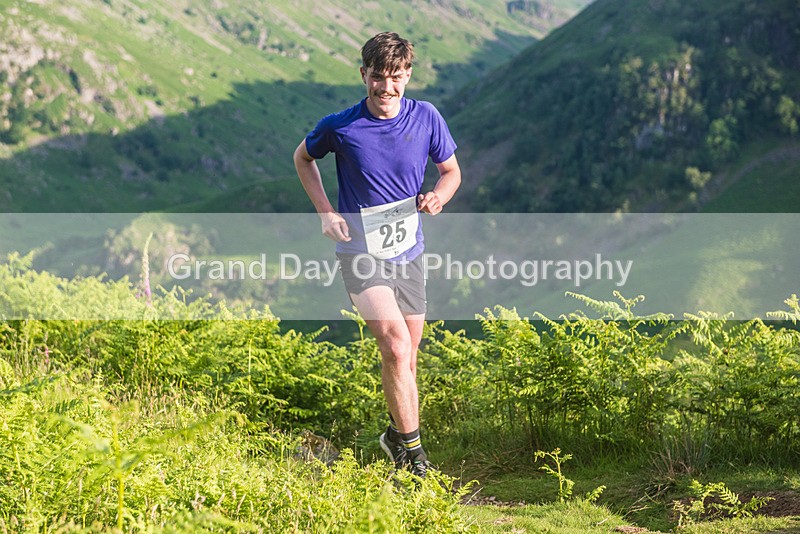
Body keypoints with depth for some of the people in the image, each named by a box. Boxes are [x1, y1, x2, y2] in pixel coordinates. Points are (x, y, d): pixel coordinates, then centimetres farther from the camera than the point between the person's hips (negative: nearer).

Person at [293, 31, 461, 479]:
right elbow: (303, 158, 10)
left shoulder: (427, 118, -4)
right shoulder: (340, 126, -10)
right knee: (396, 347, -19)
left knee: (407, 353, 13)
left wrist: (439, 197, -12)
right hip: (361, 251, -4)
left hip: (409, 250, 4)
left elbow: (451, 171, 11)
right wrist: (326, 212, -1)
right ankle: (411, 446, -8)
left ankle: (398, 432, 35)